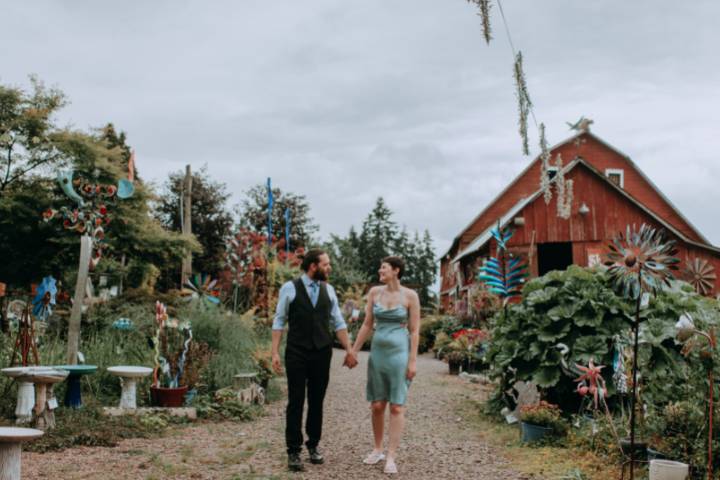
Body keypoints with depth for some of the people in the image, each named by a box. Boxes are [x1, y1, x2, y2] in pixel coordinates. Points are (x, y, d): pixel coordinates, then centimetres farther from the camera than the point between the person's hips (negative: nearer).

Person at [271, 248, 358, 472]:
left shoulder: (328, 290, 7)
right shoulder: (290, 288, -4)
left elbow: (338, 322, 10)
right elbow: (279, 321, -2)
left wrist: (349, 349, 4)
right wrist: (275, 352, -8)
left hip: (322, 353, 4)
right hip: (297, 353, -3)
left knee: (317, 401, 10)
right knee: (296, 402, 0)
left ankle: (313, 446, 25)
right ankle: (293, 452, 10)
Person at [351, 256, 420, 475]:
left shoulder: (410, 295, -6)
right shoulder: (374, 292, 5)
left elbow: (415, 330, -5)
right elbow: (367, 325, 9)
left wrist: (413, 360, -10)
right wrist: (353, 351, 7)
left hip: (399, 353, -4)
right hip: (377, 352, 4)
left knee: (397, 406, -3)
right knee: (377, 405, 7)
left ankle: (391, 457, 0)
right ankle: (377, 450, 23)